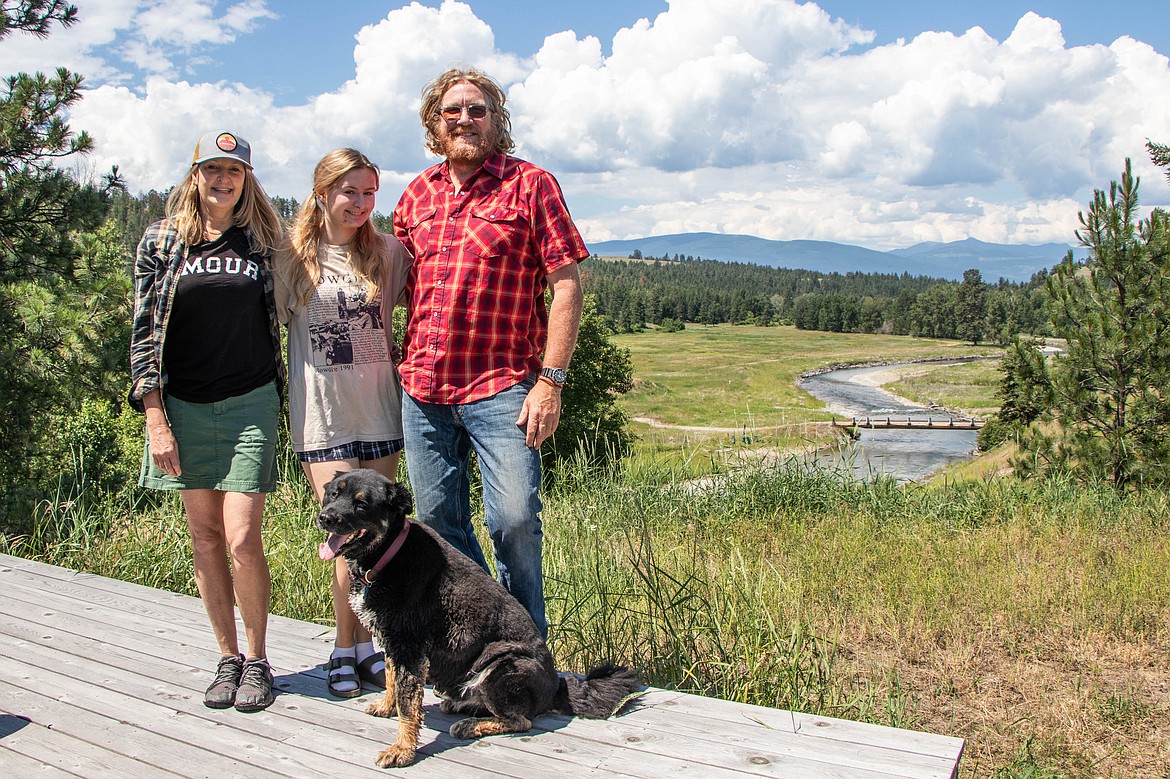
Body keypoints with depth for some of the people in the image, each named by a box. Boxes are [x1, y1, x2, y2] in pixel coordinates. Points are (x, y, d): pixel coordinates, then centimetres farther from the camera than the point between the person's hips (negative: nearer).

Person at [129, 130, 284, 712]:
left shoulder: (262, 242, 4)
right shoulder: (162, 242, 3)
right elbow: (145, 332, 1)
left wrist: (276, 399, 9)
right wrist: (155, 418, -5)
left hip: (250, 403, -1)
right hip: (185, 406, 1)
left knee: (242, 539, -8)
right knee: (205, 539, 7)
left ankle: (257, 658, 10)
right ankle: (228, 658, 20)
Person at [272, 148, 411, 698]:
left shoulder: (387, 252, 3)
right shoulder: (293, 258, 0)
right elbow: (277, 323, 8)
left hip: (379, 410, 2)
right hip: (322, 415, -2)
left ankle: (364, 645, 22)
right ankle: (346, 649, 13)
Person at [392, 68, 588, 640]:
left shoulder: (530, 184, -1)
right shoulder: (418, 193, 13)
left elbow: (566, 284, -5)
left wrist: (551, 380, -12)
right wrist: (402, 361, 12)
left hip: (500, 387, -5)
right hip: (422, 388, 5)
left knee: (515, 519, -10)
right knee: (438, 521, 10)